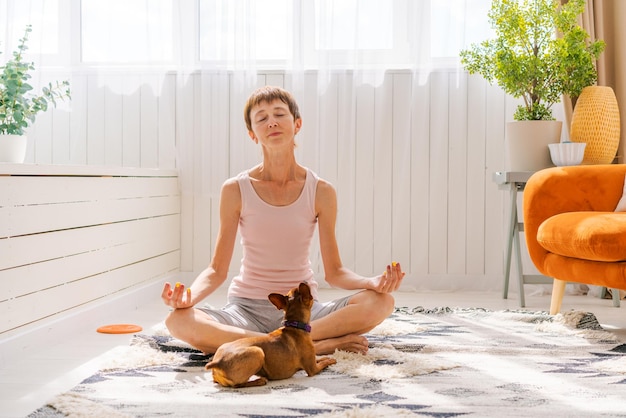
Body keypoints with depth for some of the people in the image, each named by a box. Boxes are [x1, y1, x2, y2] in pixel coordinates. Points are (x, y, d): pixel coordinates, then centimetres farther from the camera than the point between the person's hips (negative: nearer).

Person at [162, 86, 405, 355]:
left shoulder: (321, 192, -1)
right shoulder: (236, 190, -3)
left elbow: (333, 271, 1)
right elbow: (217, 270, -2)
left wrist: (372, 282, -19)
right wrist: (189, 296, -23)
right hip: (247, 307, 0)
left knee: (381, 302, -24)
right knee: (178, 321, -31)